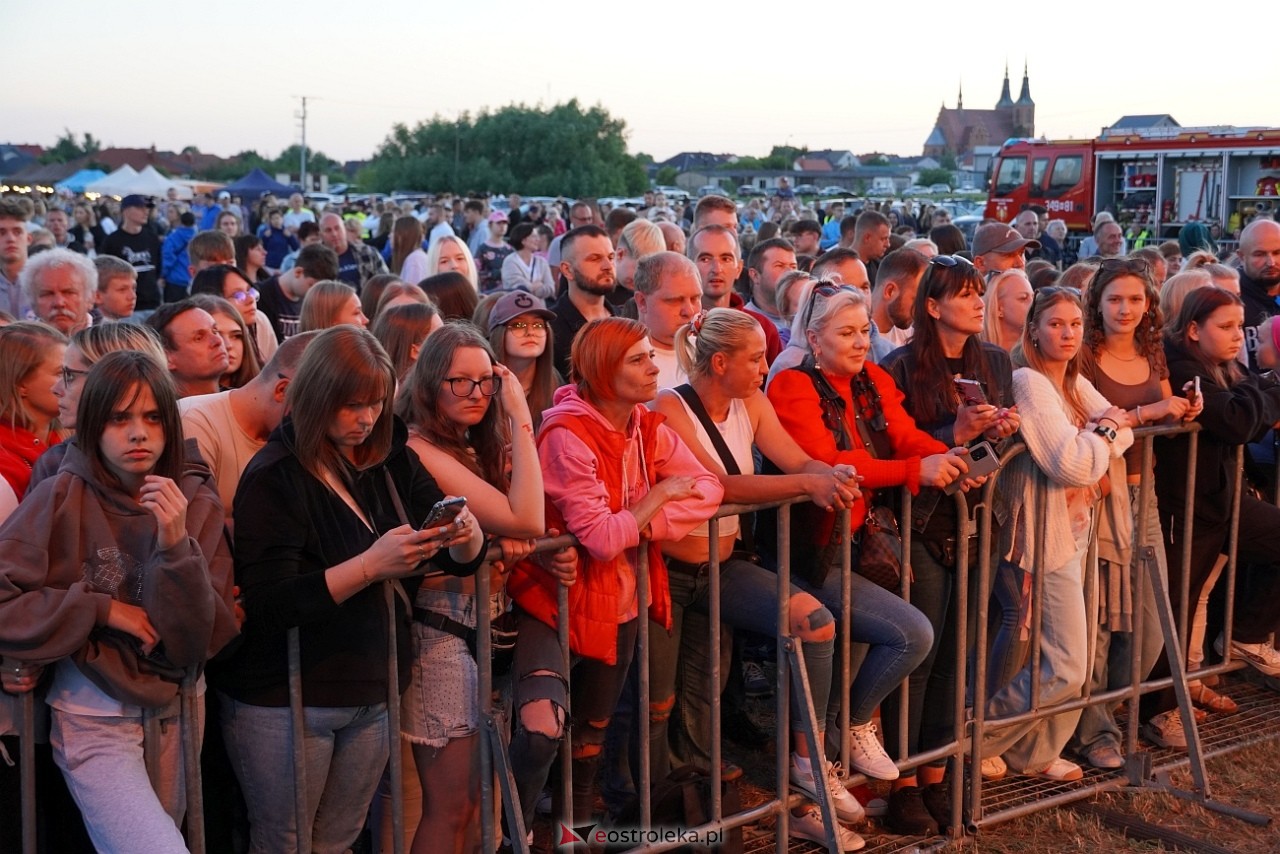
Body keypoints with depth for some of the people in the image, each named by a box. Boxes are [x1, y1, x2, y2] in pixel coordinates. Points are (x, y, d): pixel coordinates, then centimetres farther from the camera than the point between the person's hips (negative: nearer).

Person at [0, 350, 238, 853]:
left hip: (173, 713, 4)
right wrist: (102, 609, -15)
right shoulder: (62, 498, -10)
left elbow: (201, 642, -7)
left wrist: (177, 545, -20)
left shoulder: (198, 503, -2)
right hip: (93, 721, -4)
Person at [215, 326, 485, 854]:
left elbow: (461, 562, 5)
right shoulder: (274, 477, -14)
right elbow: (269, 605, -23)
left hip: (374, 692, 5)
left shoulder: (391, 461, 3)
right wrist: (372, 565, -31)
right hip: (285, 703, -5)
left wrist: (466, 536, -18)